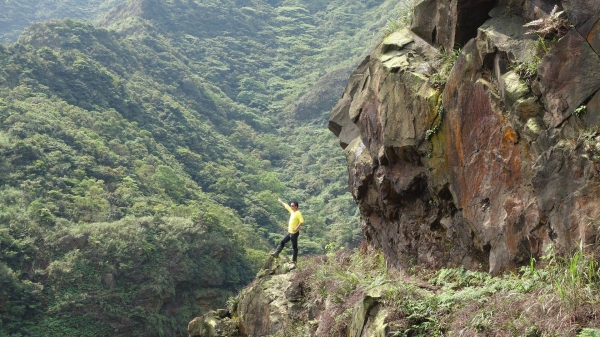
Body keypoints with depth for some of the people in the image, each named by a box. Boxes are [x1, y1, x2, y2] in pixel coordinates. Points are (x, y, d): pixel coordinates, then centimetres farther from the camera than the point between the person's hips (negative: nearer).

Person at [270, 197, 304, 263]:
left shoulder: (298, 213, -16)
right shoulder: (292, 211, 9)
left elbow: (302, 221, -26)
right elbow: (286, 206, 23)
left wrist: (297, 228, -27)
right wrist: (280, 201, 34)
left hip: (294, 233, -9)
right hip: (290, 232, 9)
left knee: (294, 247, 0)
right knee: (282, 242, 9)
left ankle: (294, 260, 6)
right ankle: (276, 253, 11)